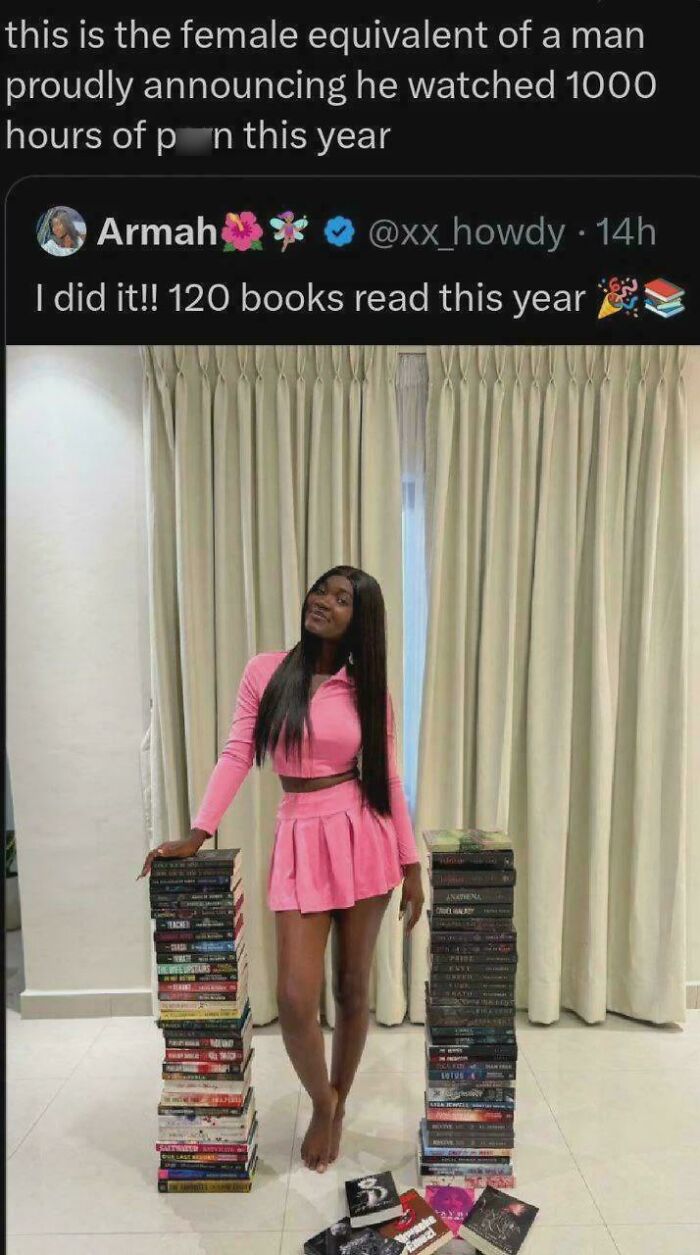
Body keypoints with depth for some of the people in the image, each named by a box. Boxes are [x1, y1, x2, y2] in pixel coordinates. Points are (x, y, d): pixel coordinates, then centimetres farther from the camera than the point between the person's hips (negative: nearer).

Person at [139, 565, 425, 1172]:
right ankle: (321, 1104, 33)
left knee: (353, 986, 13)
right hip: (300, 839, 0)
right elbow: (236, 756, -2)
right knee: (295, 998, 0)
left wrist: (411, 864, 4)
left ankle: (339, 1103, 41)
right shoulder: (264, 671, -2)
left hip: (363, 837, 1)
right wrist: (198, 832, -9)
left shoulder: (368, 688, -1)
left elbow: (387, 778, 3)